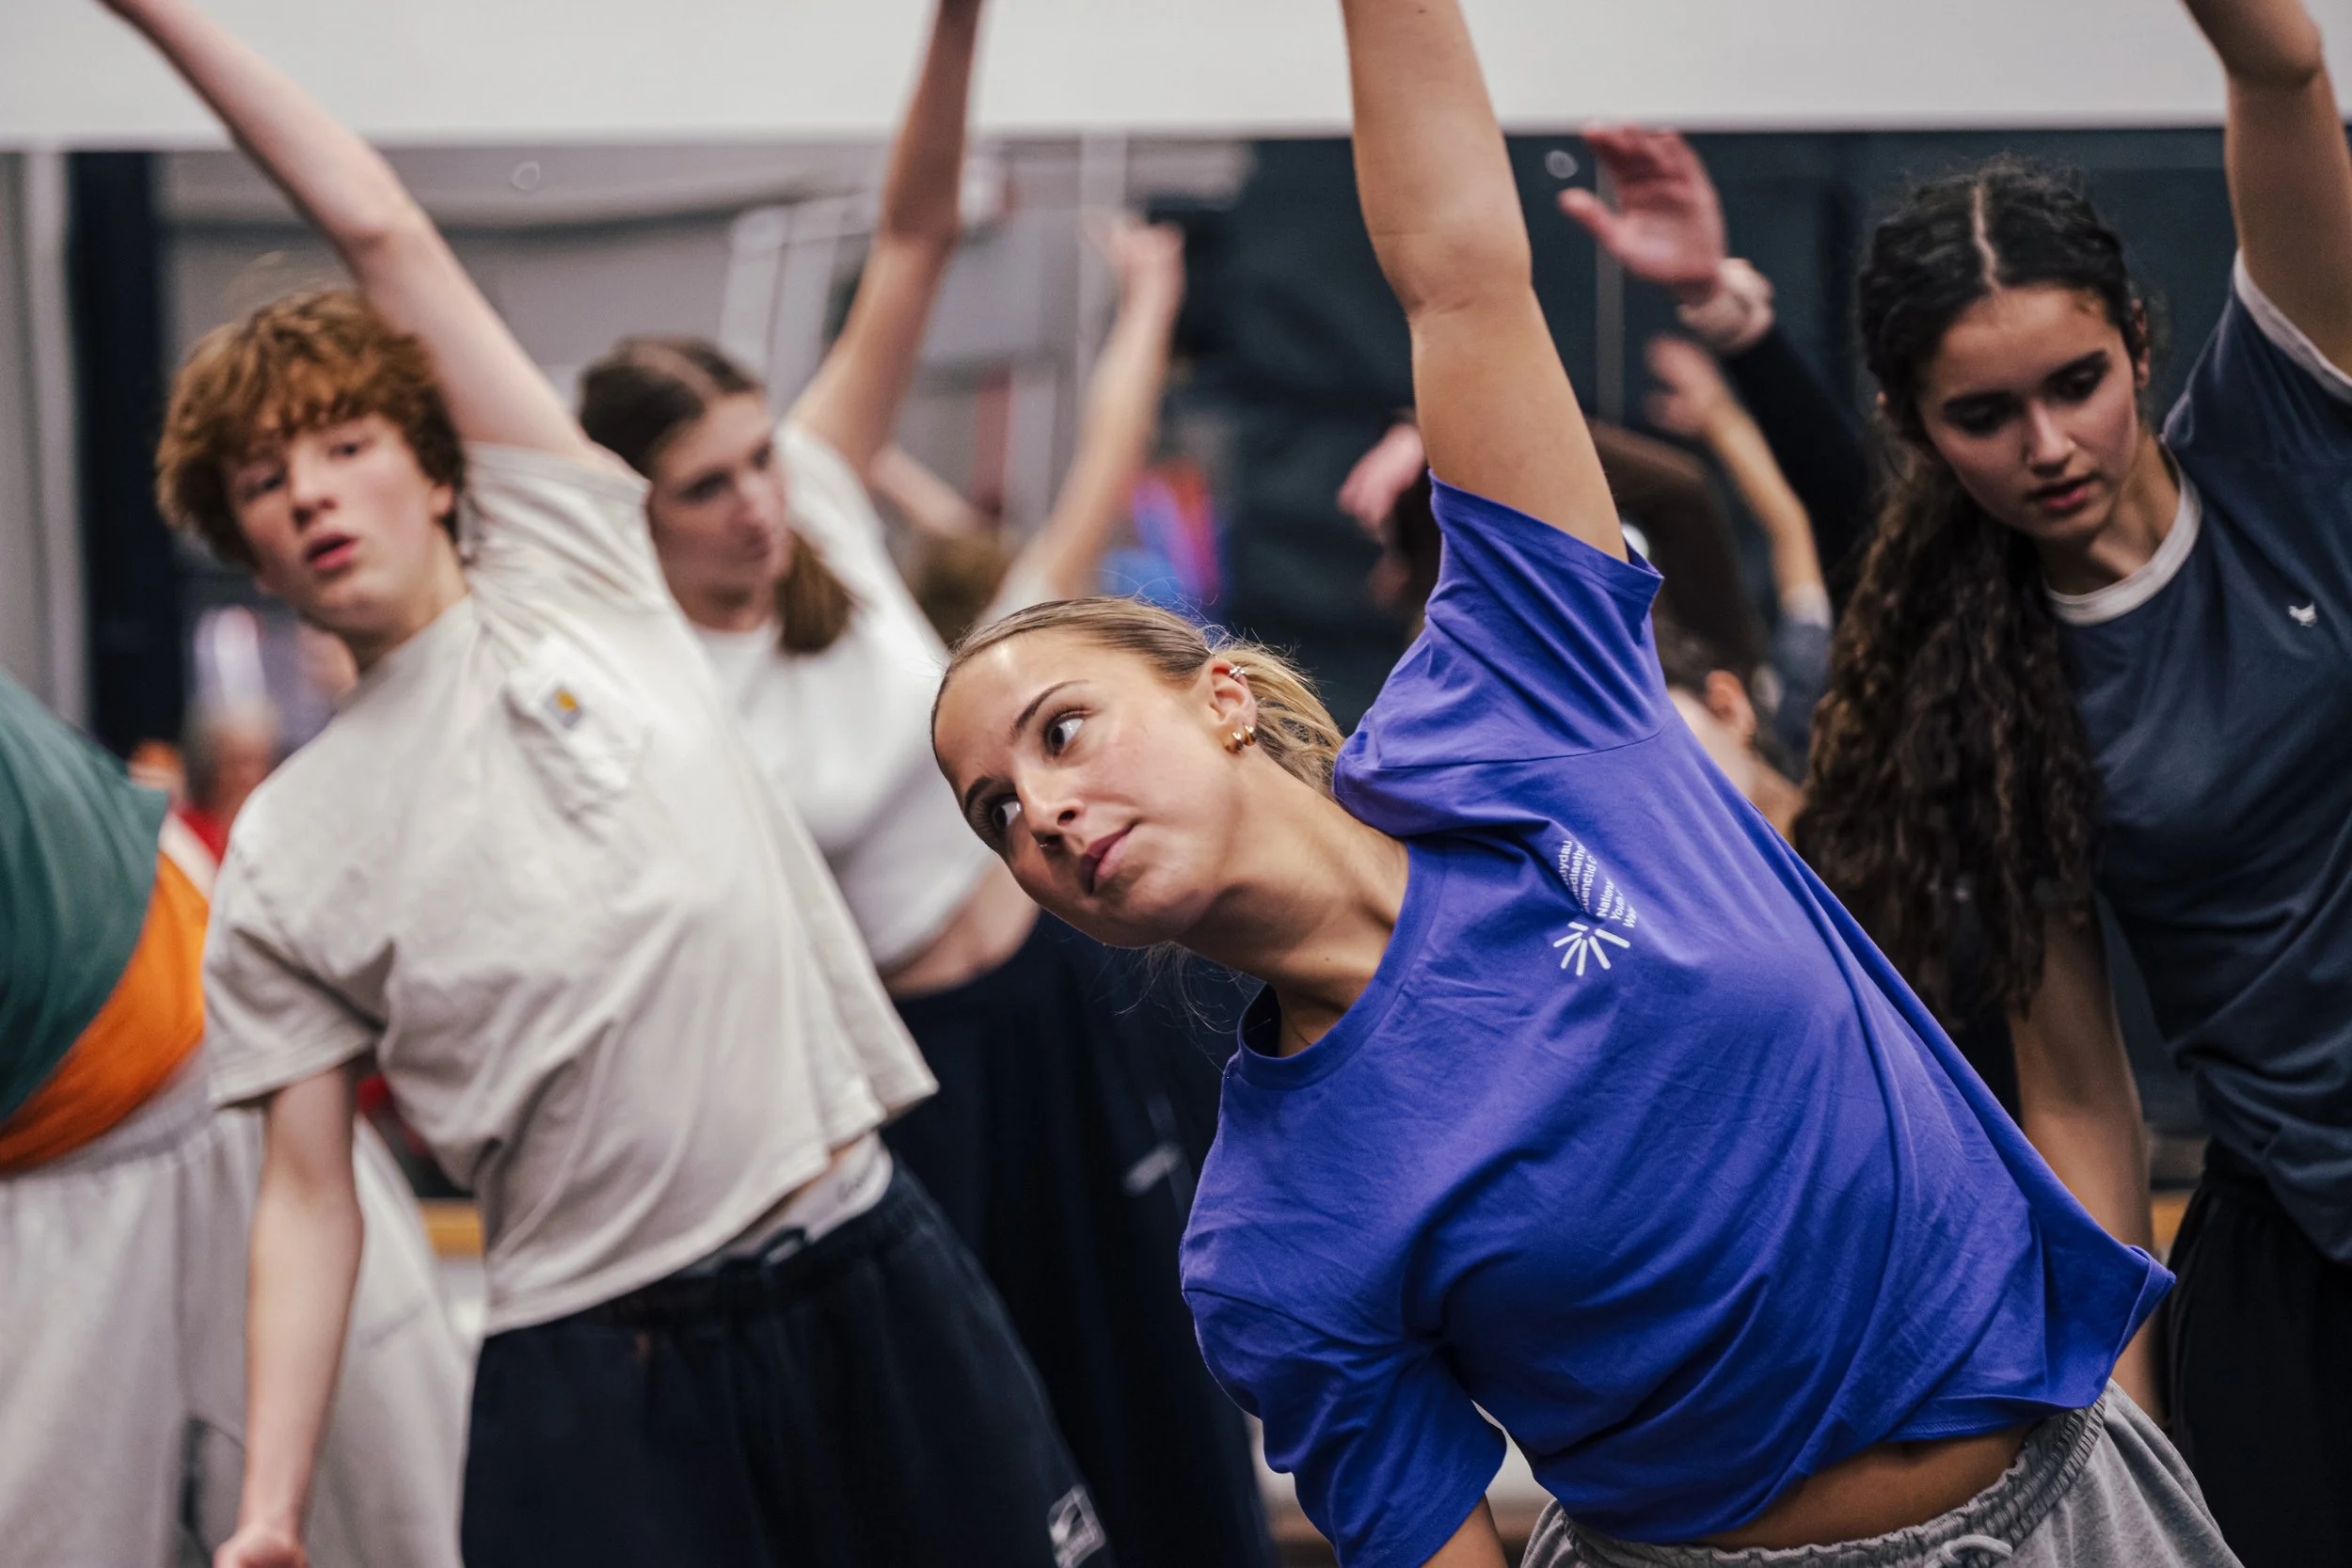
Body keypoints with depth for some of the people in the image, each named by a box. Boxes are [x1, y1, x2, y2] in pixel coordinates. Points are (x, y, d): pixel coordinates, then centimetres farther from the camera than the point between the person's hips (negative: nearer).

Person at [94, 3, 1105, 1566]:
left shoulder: (572, 579, 7)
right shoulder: (282, 857, 7)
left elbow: (382, 231, 3)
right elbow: (310, 1196, 6)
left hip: (867, 1276, 1)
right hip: (591, 1364, -1)